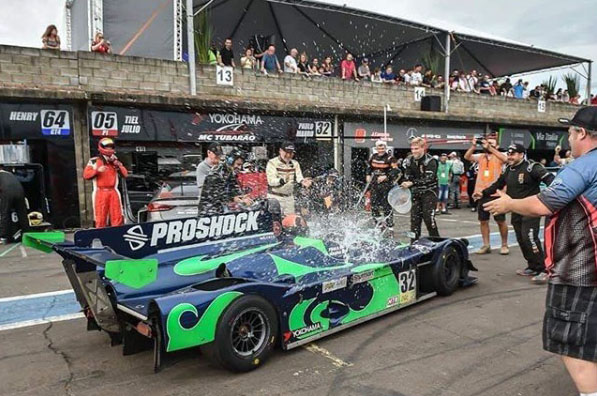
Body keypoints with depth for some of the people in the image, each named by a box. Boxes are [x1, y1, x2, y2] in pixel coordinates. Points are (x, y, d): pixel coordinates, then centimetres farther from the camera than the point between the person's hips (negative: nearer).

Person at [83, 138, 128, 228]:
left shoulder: (115, 161, 16)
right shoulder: (94, 161, 5)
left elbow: (125, 174, 7)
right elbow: (86, 175, -4)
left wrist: (118, 165, -6)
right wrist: (97, 170, -18)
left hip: (113, 192, 3)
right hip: (100, 192, -3)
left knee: (117, 217, 1)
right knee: (101, 218, -4)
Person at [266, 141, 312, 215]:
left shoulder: (295, 164, 8)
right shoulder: (272, 163, -11)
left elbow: (299, 176, -7)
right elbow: (271, 181, -22)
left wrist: (302, 181, -32)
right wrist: (282, 180, -42)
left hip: (289, 197, 6)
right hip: (275, 197, -6)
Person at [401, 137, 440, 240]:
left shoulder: (430, 161, -14)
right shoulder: (409, 160, 4)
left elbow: (428, 179, -25)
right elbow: (407, 178, 7)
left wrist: (412, 183, -35)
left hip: (429, 192, -5)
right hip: (416, 193, 6)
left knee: (429, 218, -12)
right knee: (414, 218, 4)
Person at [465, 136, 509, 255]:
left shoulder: (499, 156, 2)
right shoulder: (480, 157, 12)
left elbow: (505, 159, -21)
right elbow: (467, 157, -2)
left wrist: (490, 147, -23)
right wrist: (474, 145, -15)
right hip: (481, 194, 4)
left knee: (501, 221, 4)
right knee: (483, 221, 7)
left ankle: (504, 245, 18)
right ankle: (486, 245, 16)